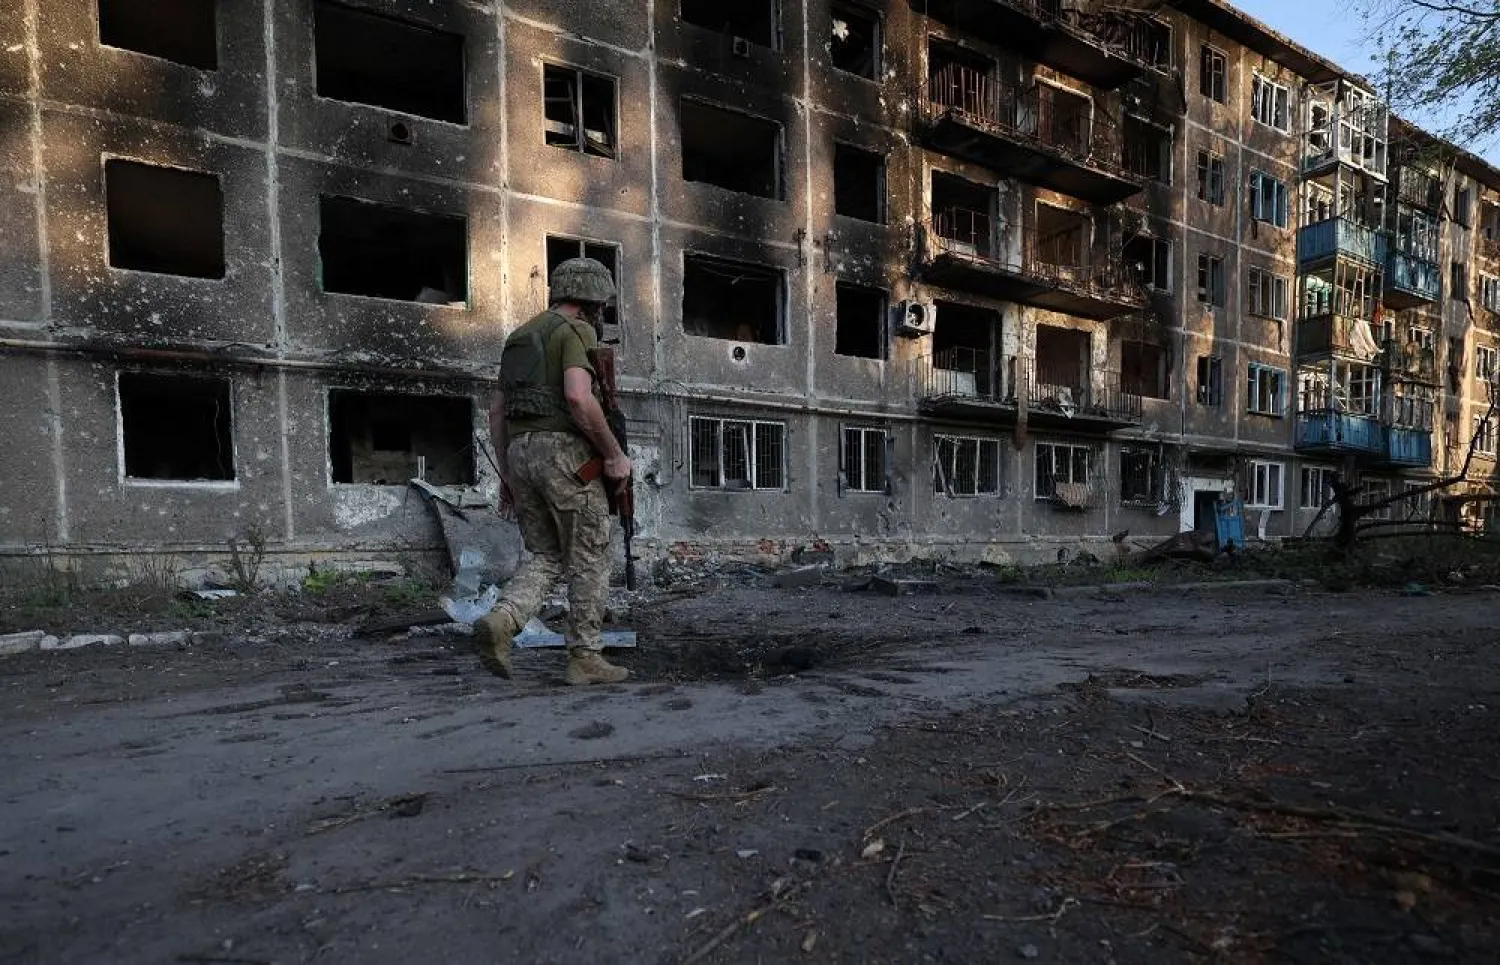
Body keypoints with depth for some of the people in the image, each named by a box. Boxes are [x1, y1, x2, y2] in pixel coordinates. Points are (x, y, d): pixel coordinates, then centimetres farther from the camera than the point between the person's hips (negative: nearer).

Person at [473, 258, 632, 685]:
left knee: (546, 557, 13)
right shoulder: (575, 331, -4)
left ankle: (500, 621, -10)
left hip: (521, 452, 8)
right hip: (565, 451, -8)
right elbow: (578, 397, -22)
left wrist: (506, 474, 20)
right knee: (589, 559, 2)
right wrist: (615, 454, -14)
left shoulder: (521, 336, 22)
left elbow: (497, 410, 19)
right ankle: (586, 658, 6)